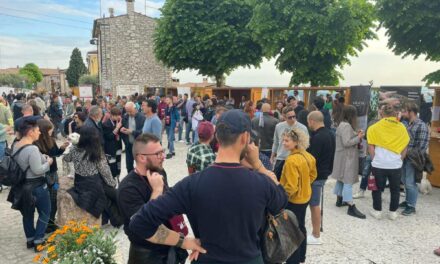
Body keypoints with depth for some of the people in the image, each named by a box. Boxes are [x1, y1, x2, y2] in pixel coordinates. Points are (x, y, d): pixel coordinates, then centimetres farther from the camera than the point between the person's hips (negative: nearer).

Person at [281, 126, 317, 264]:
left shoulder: (292, 161, -28)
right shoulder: (307, 156, -1)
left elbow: (291, 186, -27)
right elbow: (312, 175, 12)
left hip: (293, 201, -9)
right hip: (304, 197, 9)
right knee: (300, 227, 22)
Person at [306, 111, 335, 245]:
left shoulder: (317, 137, -22)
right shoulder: (329, 134, 9)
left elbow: (312, 158, -23)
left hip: (316, 175, -10)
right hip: (324, 172, 10)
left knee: (314, 205, 0)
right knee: (316, 204, 17)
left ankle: (316, 236, 9)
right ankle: (316, 231, 26)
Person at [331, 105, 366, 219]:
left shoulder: (343, 124, 12)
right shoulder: (346, 126, -21)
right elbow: (347, 142, -26)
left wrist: (356, 134, 6)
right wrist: (358, 137, -15)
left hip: (344, 157, 11)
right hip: (347, 158, -11)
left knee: (341, 178, 18)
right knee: (348, 180, -10)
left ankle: (339, 200, 29)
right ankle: (351, 207, -9)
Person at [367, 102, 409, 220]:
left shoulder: (375, 127, -3)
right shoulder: (402, 128, 2)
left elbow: (371, 147, -3)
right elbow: (404, 148, 7)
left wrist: (374, 160, 8)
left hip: (379, 164, -1)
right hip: (396, 165, 2)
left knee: (378, 188, 13)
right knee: (395, 189, 16)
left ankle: (377, 211, 21)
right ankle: (393, 212, 24)